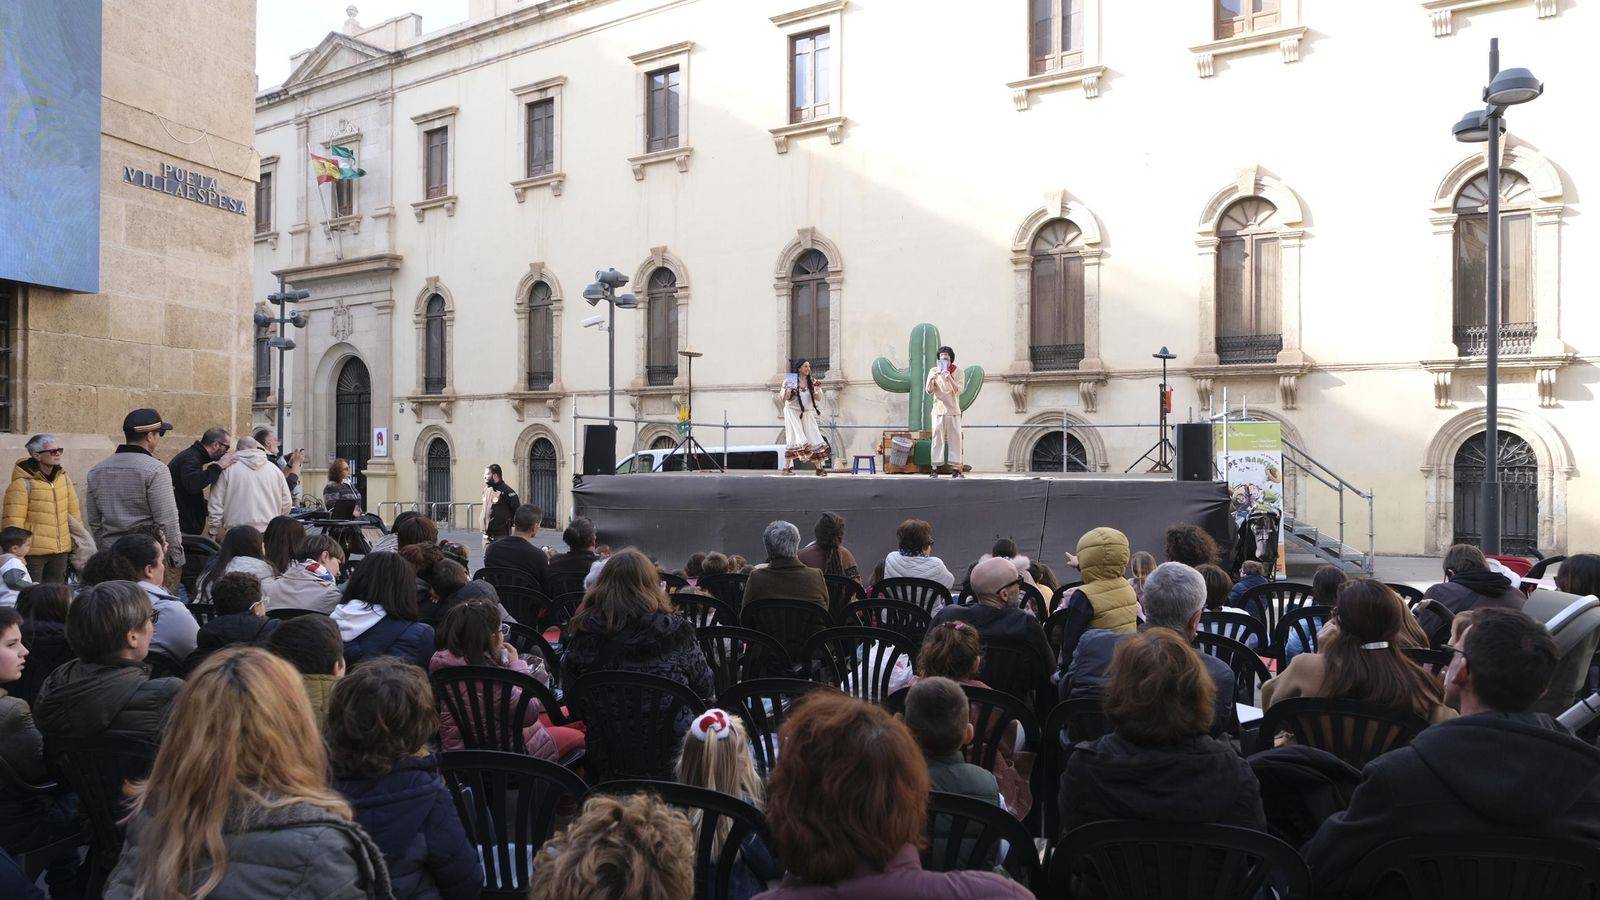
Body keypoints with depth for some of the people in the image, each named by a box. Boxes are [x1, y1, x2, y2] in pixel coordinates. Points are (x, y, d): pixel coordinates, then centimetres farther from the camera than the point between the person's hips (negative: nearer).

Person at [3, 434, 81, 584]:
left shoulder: (64, 479, 8)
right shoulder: (22, 484, -11)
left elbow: (74, 513, 15)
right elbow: (13, 524, -12)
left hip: (61, 552, 6)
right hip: (33, 554, -6)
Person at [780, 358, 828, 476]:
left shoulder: (812, 381, 6)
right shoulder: (791, 380, -5)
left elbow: (819, 398, 4)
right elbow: (784, 398, -7)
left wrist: (817, 389, -16)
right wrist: (785, 388, -26)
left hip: (807, 414, 4)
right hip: (793, 412, -4)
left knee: (813, 439, 0)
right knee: (794, 439, -10)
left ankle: (819, 468, 4)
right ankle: (786, 468, -4)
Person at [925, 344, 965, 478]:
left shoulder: (958, 372, 3)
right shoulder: (934, 371, 5)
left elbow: (959, 390, -9)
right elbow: (929, 390, 0)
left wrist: (949, 378, -24)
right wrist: (932, 379, -19)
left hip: (953, 411, 0)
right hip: (938, 410, 0)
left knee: (955, 439, -1)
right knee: (937, 439, -2)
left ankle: (955, 469, 2)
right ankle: (935, 468, -2)